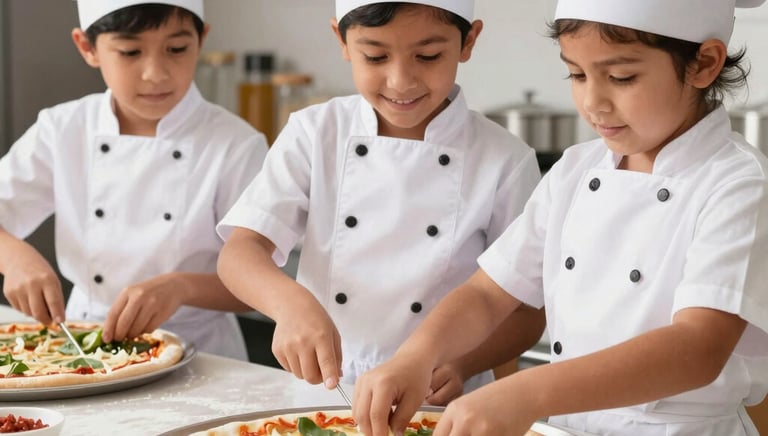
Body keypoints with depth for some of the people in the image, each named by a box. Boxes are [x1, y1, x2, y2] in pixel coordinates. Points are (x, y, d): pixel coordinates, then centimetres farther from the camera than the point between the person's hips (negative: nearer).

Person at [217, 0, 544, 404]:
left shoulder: (507, 161, -6)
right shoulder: (313, 135, -1)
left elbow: (528, 309, 1)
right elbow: (240, 251, -8)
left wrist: (461, 362, -18)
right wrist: (291, 302, -29)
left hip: (440, 405, -1)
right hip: (318, 393, 1)